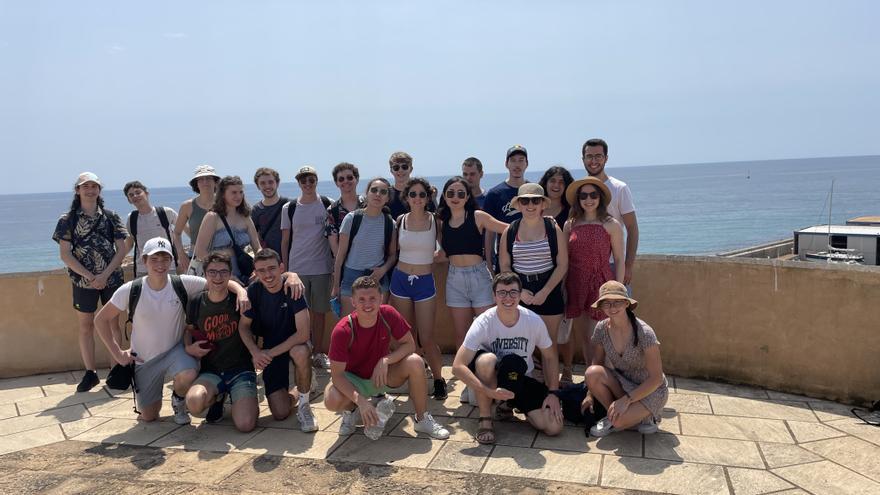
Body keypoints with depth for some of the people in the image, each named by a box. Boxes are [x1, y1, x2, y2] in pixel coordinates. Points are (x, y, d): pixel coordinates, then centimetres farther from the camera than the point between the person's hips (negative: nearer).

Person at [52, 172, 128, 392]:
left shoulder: (111, 217, 2)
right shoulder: (67, 220, 0)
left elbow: (121, 250, 0)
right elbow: (65, 254, -5)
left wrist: (105, 275, -12)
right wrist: (90, 276, -12)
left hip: (112, 279, 0)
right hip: (83, 281, 0)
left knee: (115, 323, 4)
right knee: (85, 327, 5)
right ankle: (90, 373, 15)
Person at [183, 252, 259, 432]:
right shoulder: (196, 303, 1)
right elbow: (189, 330, 18)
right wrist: (189, 348, 0)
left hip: (241, 370, -2)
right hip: (210, 372, 2)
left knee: (245, 424, -24)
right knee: (194, 402, -33)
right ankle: (217, 398, 6)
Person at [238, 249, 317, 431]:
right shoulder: (254, 290, -11)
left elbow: (303, 333, -27)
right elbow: (244, 326, 1)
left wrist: (271, 352, -23)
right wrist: (255, 352, -16)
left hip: (293, 343, -3)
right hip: (270, 350, 3)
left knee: (301, 353, -42)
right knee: (280, 413, -7)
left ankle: (304, 404, -14)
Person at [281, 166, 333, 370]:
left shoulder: (327, 205, 2)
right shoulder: (289, 208, 4)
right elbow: (285, 241, 7)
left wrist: (335, 264, 2)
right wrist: (284, 269, 4)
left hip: (321, 267, 0)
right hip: (297, 268, 0)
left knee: (318, 311, 7)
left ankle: (319, 352, 18)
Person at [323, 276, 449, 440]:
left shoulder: (388, 314, -20)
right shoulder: (342, 331, -27)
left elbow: (409, 344, -13)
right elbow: (337, 374, -25)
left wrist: (385, 360, -30)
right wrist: (360, 401, -37)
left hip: (382, 376, 2)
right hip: (353, 379, -2)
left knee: (415, 362, -26)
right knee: (332, 400, -34)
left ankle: (422, 420, -6)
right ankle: (352, 410, 5)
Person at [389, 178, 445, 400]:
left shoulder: (435, 221, -3)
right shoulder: (399, 221, 2)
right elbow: (393, 252, 12)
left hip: (425, 282, -2)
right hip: (400, 280, 2)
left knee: (427, 339, -5)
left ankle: (438, 379, 14)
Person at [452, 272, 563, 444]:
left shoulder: (534, 321, -15)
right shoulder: (484, 323, -23)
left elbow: (549, 357, 1)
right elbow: (458, 366, -28)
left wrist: (553, 393, -9)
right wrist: (489, 392, -36)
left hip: (522, 381, 3)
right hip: (491, 378, -2)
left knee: (554, 427, -16)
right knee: (486, 360, -38)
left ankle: (509, 404, 13)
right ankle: (485, 420, -16)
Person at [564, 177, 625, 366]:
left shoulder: (611, 225, -2)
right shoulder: (570, 224, 7)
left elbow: (619, 260, -1)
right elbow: (565, 258, 11)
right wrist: (562, 287, 7)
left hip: (601, 285, -3)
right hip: (576, 285, 4)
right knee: (584, 337, 11)